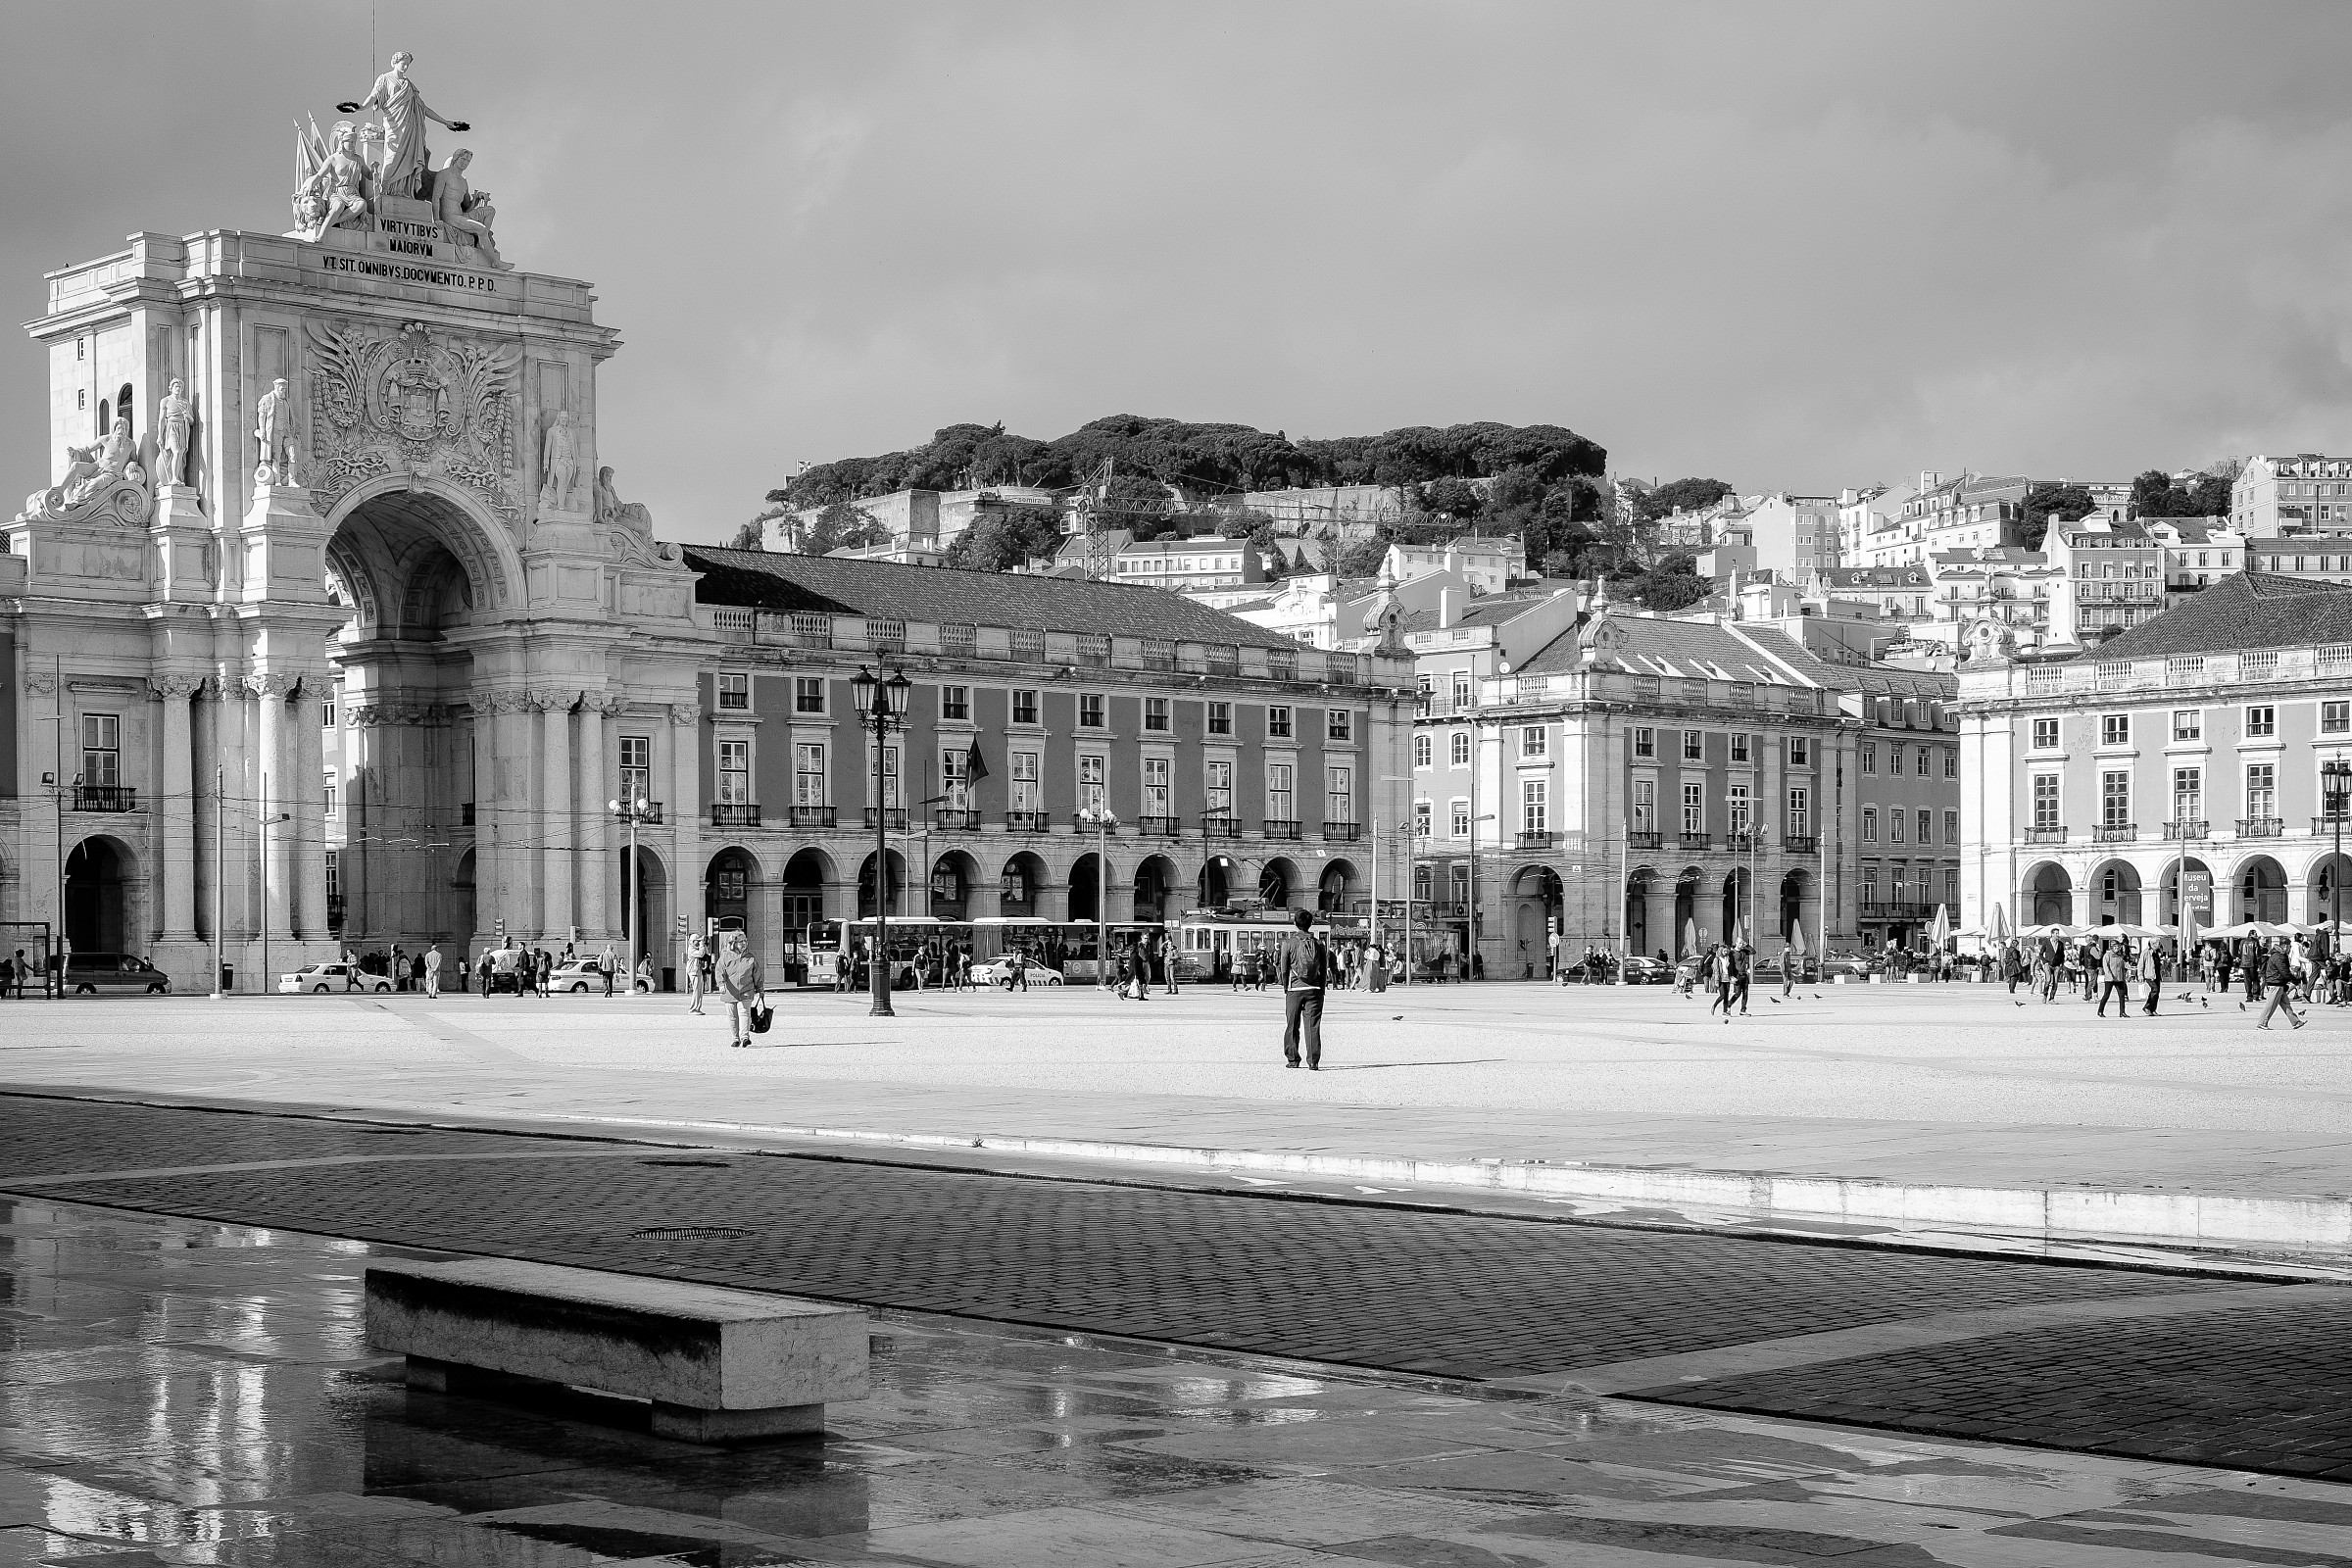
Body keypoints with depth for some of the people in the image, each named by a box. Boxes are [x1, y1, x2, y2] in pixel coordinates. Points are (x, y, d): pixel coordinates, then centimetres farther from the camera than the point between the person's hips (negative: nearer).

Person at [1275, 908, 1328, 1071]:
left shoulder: (1288, 943, -3)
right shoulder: (1318, 944, 3)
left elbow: (1283, 969, -1)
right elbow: (1324, 970, 5)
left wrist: (1286, 988, 9)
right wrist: (1320, 990, 12)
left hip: (1294, 989, -1)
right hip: (1314, 990, 1)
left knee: (1292, 1026, 11)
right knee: (1313, 1027, 0)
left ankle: (1292, 1059, 16)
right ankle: (1313, 1062, -5)